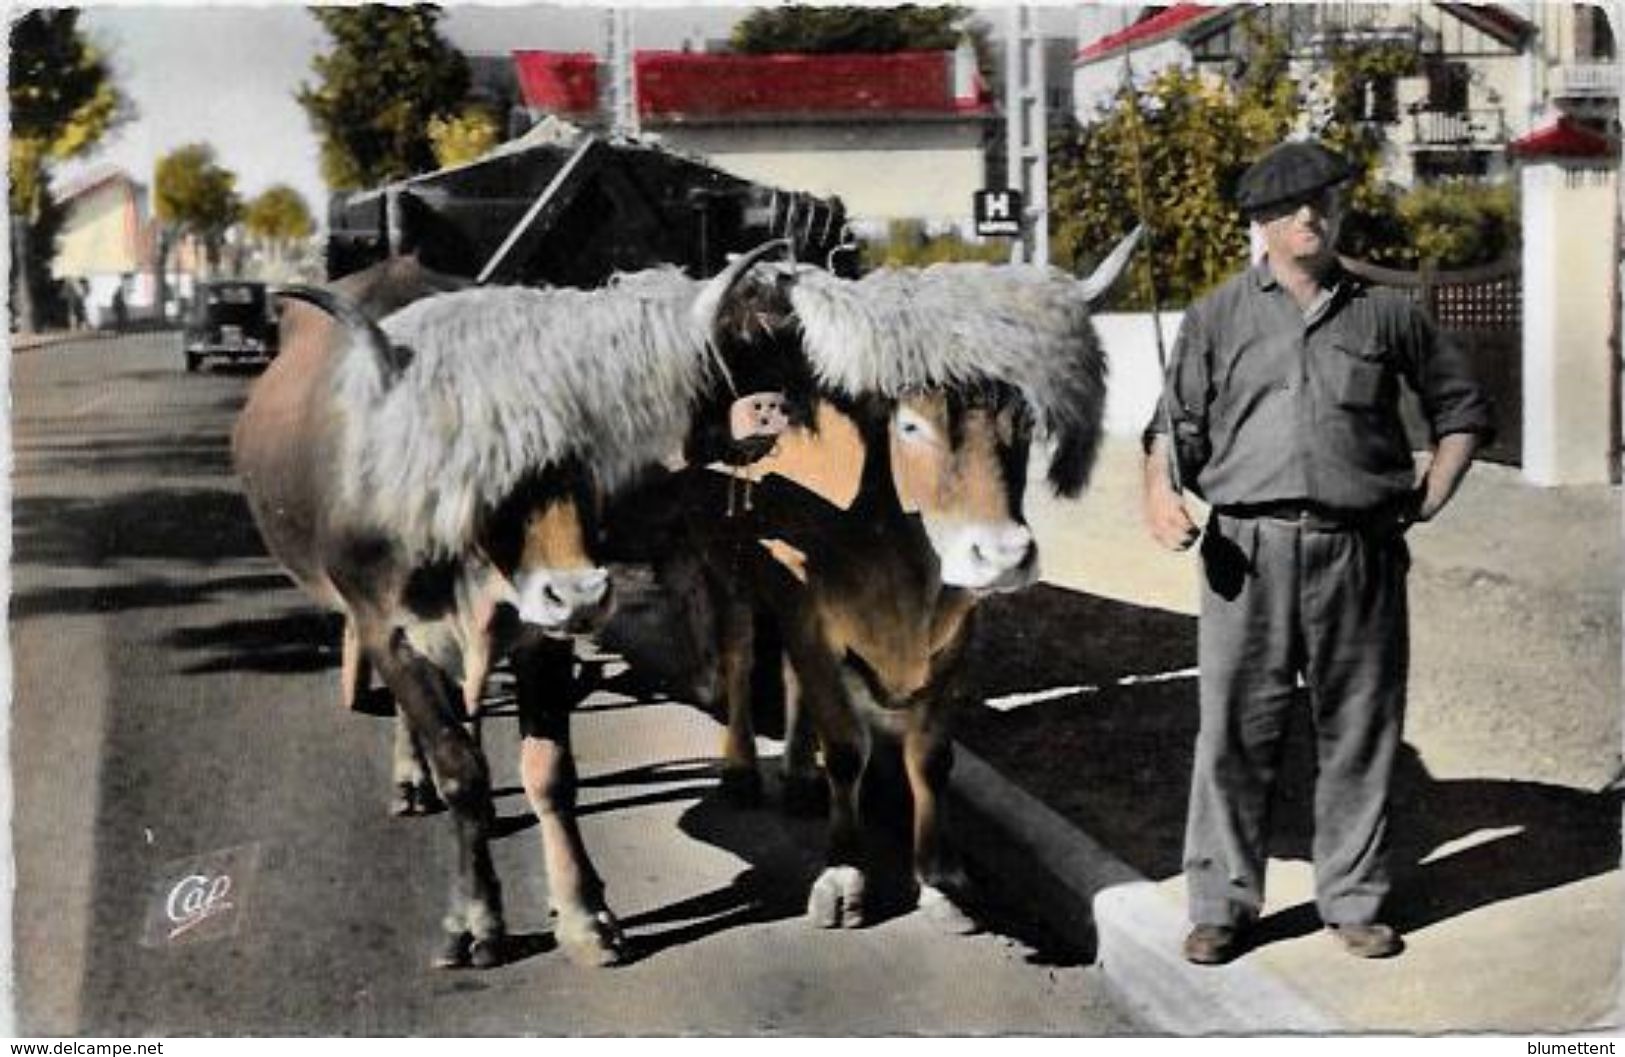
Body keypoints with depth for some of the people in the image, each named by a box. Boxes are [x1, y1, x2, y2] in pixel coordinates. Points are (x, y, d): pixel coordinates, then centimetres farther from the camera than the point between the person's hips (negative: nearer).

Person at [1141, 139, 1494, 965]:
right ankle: (1222, 906, 11)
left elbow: (1461, 406, 21)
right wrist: (1159, 493, -9)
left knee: (1359, 732, 7)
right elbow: (1174, 421, 10)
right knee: (1234, 732, 0)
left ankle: (1353, 902, 21)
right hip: (1249, 551, -1)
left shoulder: (1386, 314, 13)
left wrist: (1430, 498, 9)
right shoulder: (1217, 316, 12)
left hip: (1359, 550, 1)